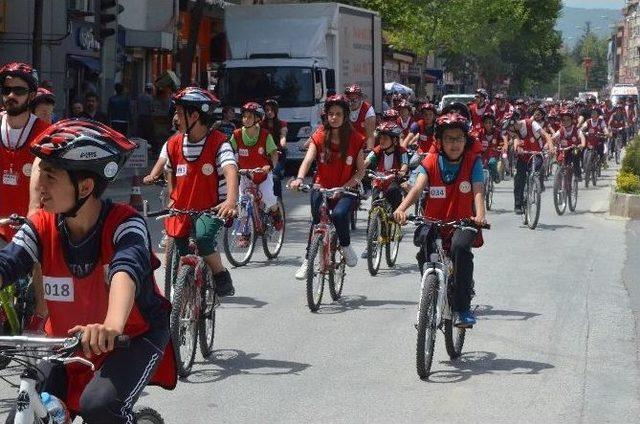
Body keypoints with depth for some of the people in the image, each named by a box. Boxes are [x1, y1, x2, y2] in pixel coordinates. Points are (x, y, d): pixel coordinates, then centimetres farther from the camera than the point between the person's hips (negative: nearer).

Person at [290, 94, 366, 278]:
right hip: (322, 187, 1)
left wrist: (348, 185, -18)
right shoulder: (320, 136, 1)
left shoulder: (355, 139, -2)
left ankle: (346, 247, -3)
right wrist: (299, 178, -32)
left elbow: (361, 170, 0)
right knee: (317, 220, -18)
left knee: (339, 214, -30)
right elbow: (308, 159, -12)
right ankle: (307, 261, -3)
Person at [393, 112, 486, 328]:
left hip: (463, 223, -2)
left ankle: (462, 308, -26)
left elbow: (478, 190, -16)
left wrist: (480, 215, -37)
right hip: (434, 221, 2)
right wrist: (401, 209, -36)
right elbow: (418, 187, -16)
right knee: (424, 255, -25)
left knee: (460, 247, -33)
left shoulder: (473, 162, -2)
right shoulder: (431, 161, 0)